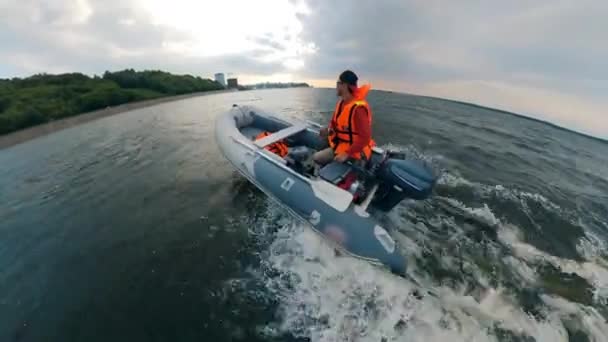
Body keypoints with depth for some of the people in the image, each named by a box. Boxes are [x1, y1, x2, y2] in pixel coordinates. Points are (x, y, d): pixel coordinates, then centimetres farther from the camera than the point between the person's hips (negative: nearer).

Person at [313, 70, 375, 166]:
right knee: (316, 158, 7)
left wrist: (347, 154, -27)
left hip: (354, 152, -9)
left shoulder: (359, 108, -27)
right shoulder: (340, 102, 2)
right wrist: (328, 129, -7)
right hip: (340, 146, 9)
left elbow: (365, 138, -27)